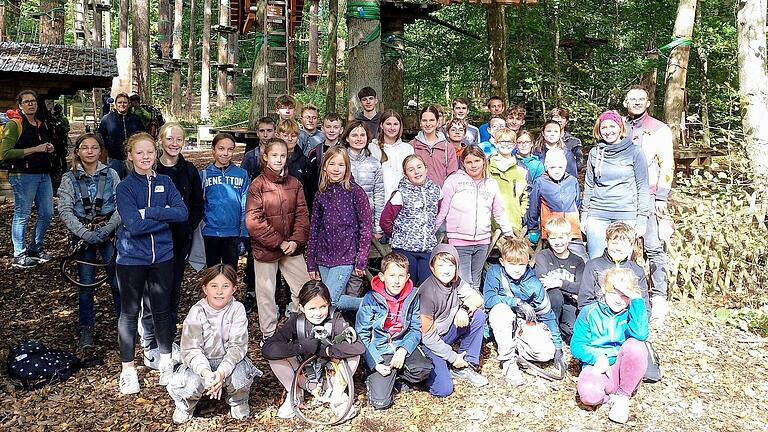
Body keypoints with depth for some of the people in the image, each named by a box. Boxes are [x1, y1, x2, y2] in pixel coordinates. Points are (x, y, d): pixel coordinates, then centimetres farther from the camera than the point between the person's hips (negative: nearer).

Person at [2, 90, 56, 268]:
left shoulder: (42, 124, 17)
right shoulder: (14, 124, -7)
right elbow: (6, 153, -18)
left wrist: (50, 148, 9)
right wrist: (35, 149, -18)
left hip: (44, 174, 8)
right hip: (23, 175, -7)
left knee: (47, 213, 10)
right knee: (22, 216, -1)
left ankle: (35, 249, 27)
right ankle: (19, 255, 9)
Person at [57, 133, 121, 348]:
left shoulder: (111, 175, 0)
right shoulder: (69, 178, 1)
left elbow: (121, 206, -5)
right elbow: (65, 211, -6)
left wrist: (108, 229, -17)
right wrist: (85, 233, -16)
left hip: (109, 233, 0)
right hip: (82, 235, 1)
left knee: (117, 279, -2)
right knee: (85, 283, 6)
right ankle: (86, 328, 19)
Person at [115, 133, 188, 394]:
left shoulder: (165, 182, 2)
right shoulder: (125, 187, -8)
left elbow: (183, 213, -11)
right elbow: (134, 225, -20)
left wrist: (147, 212, -18)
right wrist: (165, 216, -15)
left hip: (162, 256, 3)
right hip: (132, 258, -3)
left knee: (162, 309, 13)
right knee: (130, 312, 8)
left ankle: (166, 361, 30)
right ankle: (127, 368, 21)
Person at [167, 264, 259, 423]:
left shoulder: (237, 310, -14)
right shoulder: (196, 312, -14)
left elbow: (237, 346, -19)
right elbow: (191, 349, -19)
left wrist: (222, 372, -36)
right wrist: (206, 372, -38)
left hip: (229, 360, 0)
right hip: (201, 363, 0)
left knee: (240, 376, -31)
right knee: (191, 384, -29)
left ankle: (238, 401, 6)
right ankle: (185, 404, 10)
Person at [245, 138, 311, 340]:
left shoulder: (294, 184, 4)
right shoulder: (257, 185, -9)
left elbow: (302, 215, 3)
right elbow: (253, 221, -14)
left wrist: (296, 240, -11)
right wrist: (279, 242, -15)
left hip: (292, 248, 4)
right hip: (265, 248, -3)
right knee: (266, 293, 9)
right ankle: (268, 336, 26)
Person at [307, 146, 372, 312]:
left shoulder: (355, 191, -6)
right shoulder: (321, 195, 7)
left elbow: (366, 227, -6)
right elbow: (314, 229, 11)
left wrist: (361, 260, -10)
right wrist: (311, 263, 10)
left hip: (345, 257, -5)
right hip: (323, 258, 5)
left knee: (328, 300, -14)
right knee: (338, 301, 4)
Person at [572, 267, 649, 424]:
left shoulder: (631, 313, 3)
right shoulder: (589, 313, 2)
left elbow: (640, 335, -20)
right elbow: (577, 345, -1)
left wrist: (637, 300, -19)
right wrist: (597, 357, -20)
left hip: (624, 370, 2)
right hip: (598, 369, -2)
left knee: (636, 344, -29)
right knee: (588, 394, -37)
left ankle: (623, 396, -11)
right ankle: (611, 396, 0)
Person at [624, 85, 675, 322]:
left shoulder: (659, 129, 5)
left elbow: (667, 165, 0)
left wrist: (661, 197, -8)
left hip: (647, 196, -3)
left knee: (653, 247, -7)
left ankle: (659, 296, -1)